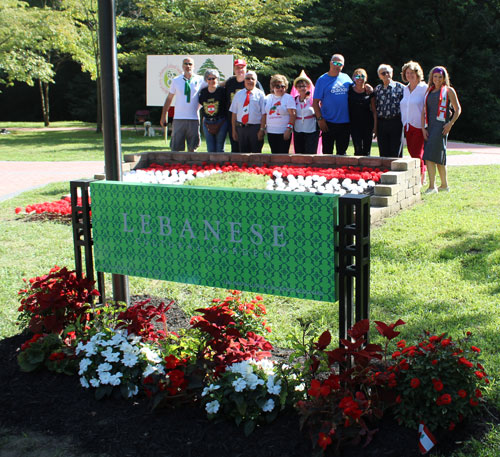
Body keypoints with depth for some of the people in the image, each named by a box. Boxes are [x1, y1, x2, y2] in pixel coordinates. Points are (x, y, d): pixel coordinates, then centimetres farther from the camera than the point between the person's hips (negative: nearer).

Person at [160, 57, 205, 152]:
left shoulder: (199, 80, 3)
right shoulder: (176, 80, 6)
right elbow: (169, 99, 11)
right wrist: (163, 116, 10)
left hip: (193, 119, 0)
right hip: (178, 118, 0)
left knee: (192, 148, 5)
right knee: (176, 148, 0)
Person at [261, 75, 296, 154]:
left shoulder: (289, 98, -1)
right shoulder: (268, 98, 13)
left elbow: (292, 115, -8)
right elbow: (264, 115, 15)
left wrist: (289, 129, -17)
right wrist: (262, 129, 8)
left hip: (284, 133, -5)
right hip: (271, 132, 5)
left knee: (283, 155, -8)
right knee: (274, 154, 8)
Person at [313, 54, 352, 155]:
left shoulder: (346, 78, 9)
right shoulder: (322, 79, -1)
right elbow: (315, 102, -3)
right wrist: (320, 119, -11)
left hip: (345, 122, 3)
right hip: (329, 123, -3)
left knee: (342, 151, 10)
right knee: (327, 152, 1)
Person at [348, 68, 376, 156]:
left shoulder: (369, 91, 4)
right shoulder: (349, 91, 2)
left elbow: (374, 110, 7)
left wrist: (375, 126, 0)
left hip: (368, 123, 1)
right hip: (354, 123, -1)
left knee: (366, 150, 3)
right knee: (358, 149, -12)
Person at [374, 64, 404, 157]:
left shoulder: (400, 87, 3)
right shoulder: (377, 89, 14)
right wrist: (375, 127, 11)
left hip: (395, 122, -3)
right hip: (381, 123, 3)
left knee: (396, 153, -4)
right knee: (383, 153, 5)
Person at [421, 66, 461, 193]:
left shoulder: (449, 91, 4)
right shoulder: (429, 91, 18)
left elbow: (458, 109, 4)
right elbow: (424, 111, 15)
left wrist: (451, 123, -10)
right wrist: (423, 128, 4)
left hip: (441, 125, -6)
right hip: (429, 126, 6)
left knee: (430, 156, -18)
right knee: (438, 157, 9)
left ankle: (432, 186, -20)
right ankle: (444, 185, 19)